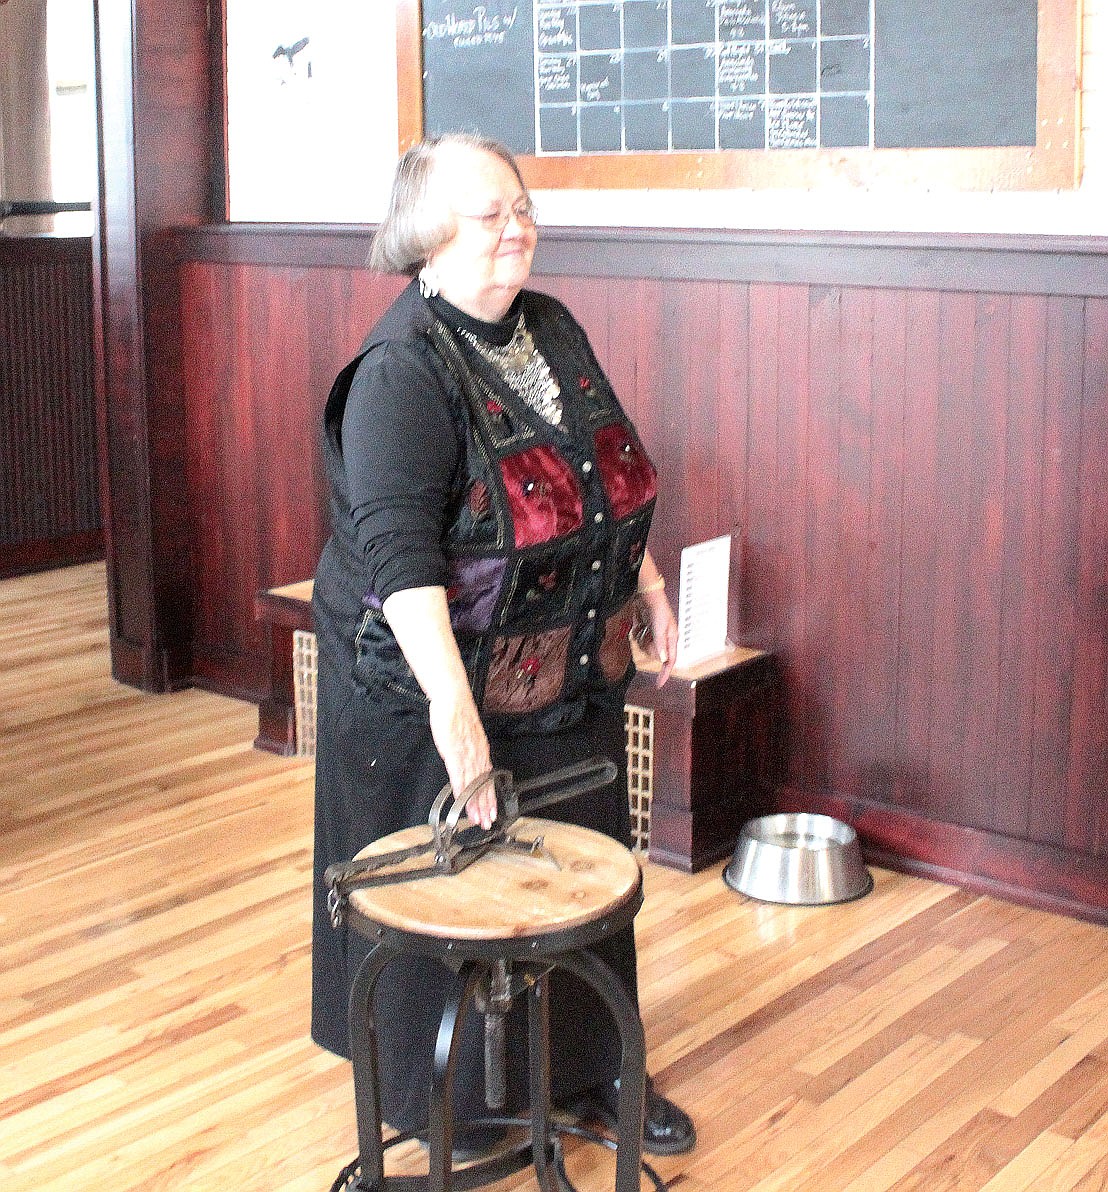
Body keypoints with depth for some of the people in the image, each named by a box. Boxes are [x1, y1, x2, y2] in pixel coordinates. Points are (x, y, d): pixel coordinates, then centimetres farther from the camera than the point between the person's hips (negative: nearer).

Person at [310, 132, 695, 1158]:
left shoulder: (552, 327, 4)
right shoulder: (402, 369, -21)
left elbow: (613, 476, 17)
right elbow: (397, 546, -30)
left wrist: (648, 586, 13)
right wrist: (453, 705, -35)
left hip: (572, 676, 7)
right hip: (442, 682, -7)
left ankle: (590, 1066, 35)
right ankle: (447, 1102, 28)